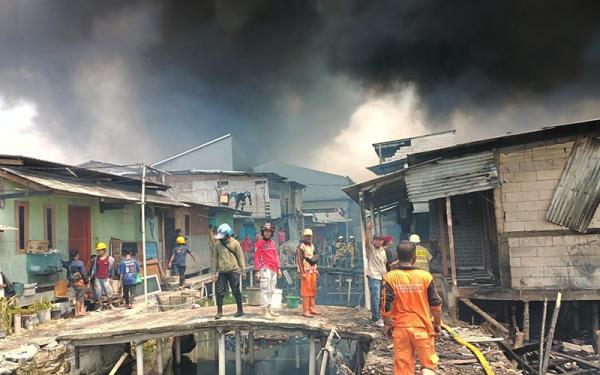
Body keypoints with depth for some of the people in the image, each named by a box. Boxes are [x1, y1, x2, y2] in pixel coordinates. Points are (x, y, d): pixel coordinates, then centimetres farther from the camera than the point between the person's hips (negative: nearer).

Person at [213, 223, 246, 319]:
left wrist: (243, 270, -1)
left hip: (233, 271, -3)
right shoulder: (217, 244, 3)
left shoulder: (235, 243, -4)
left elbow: (240, 257, -1)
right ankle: (219, 311, 11)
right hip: (222, 272, 3)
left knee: (236, 291, 4)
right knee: (219, 291, 0)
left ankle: (240, 310, 17)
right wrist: (215, 271, 5)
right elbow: (215, 258, 7)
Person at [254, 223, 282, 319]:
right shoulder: (259, 243, -2)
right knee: (265, 290, -10)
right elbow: (256, 257, -6)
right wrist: (257, 271, -12)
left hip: (274, 270, 7)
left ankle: (269, 309, 18)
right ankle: (265, 311, -9)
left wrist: (278, 268, 18)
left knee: (271, 290, 10)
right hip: (265, 269, -7)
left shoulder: (273, 242, 18)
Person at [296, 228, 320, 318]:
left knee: (313, 290, 9)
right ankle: (305, 310, -6)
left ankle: (311, 308, 17)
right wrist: (302, 272, -19)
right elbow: (299, 260, -14)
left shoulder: (312, 246, 17)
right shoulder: (301, 247, -9)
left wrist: (317, 270, 18)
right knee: (306, 290, -8)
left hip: (313, 271, 8)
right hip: (306, 271, -8)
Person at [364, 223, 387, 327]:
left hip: (382, 277, 7)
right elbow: (367, 241, -27)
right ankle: (377, 319, -2)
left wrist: (385, 274, 20)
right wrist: (368, 230, -40)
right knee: (376, 298, -9)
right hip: (373, 276, -7)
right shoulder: (370, 248, -6)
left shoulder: (383, 250, 13)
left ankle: (375, 316, 25)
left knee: (380, 298, 12)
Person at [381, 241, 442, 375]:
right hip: (422, 327, 0)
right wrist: (437, 323, 14)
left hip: (400, 328, 0)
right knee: (429, 363, 13)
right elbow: (436, 304, -1)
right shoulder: (425, 276, -6)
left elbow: (386, 306, -8)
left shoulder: (390, 277, -8)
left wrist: (387, 325, 6)